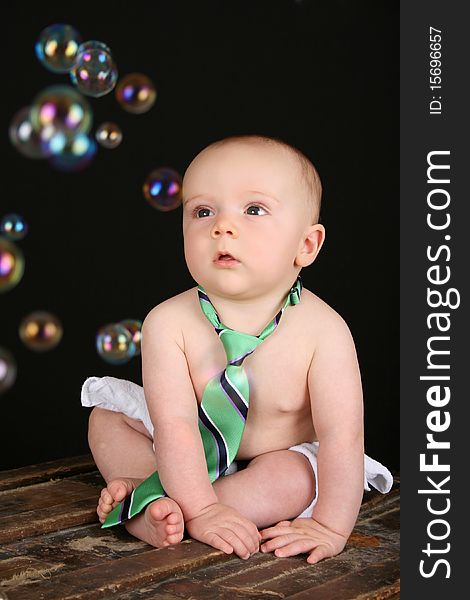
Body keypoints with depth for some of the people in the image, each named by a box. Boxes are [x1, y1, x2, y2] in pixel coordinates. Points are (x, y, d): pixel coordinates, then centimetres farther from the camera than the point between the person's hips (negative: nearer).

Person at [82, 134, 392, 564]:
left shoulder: (323, 331, -27)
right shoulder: (168, 323, -24)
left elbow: (342, 434, -27)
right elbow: (176, 424, -28)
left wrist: (331, 527, -32)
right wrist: (201, 509, -35)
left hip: (281, 457, -2)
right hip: (190, 464, 3)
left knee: (292, 478, -33)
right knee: (107, 419, -2)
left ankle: (154, 515, -28)